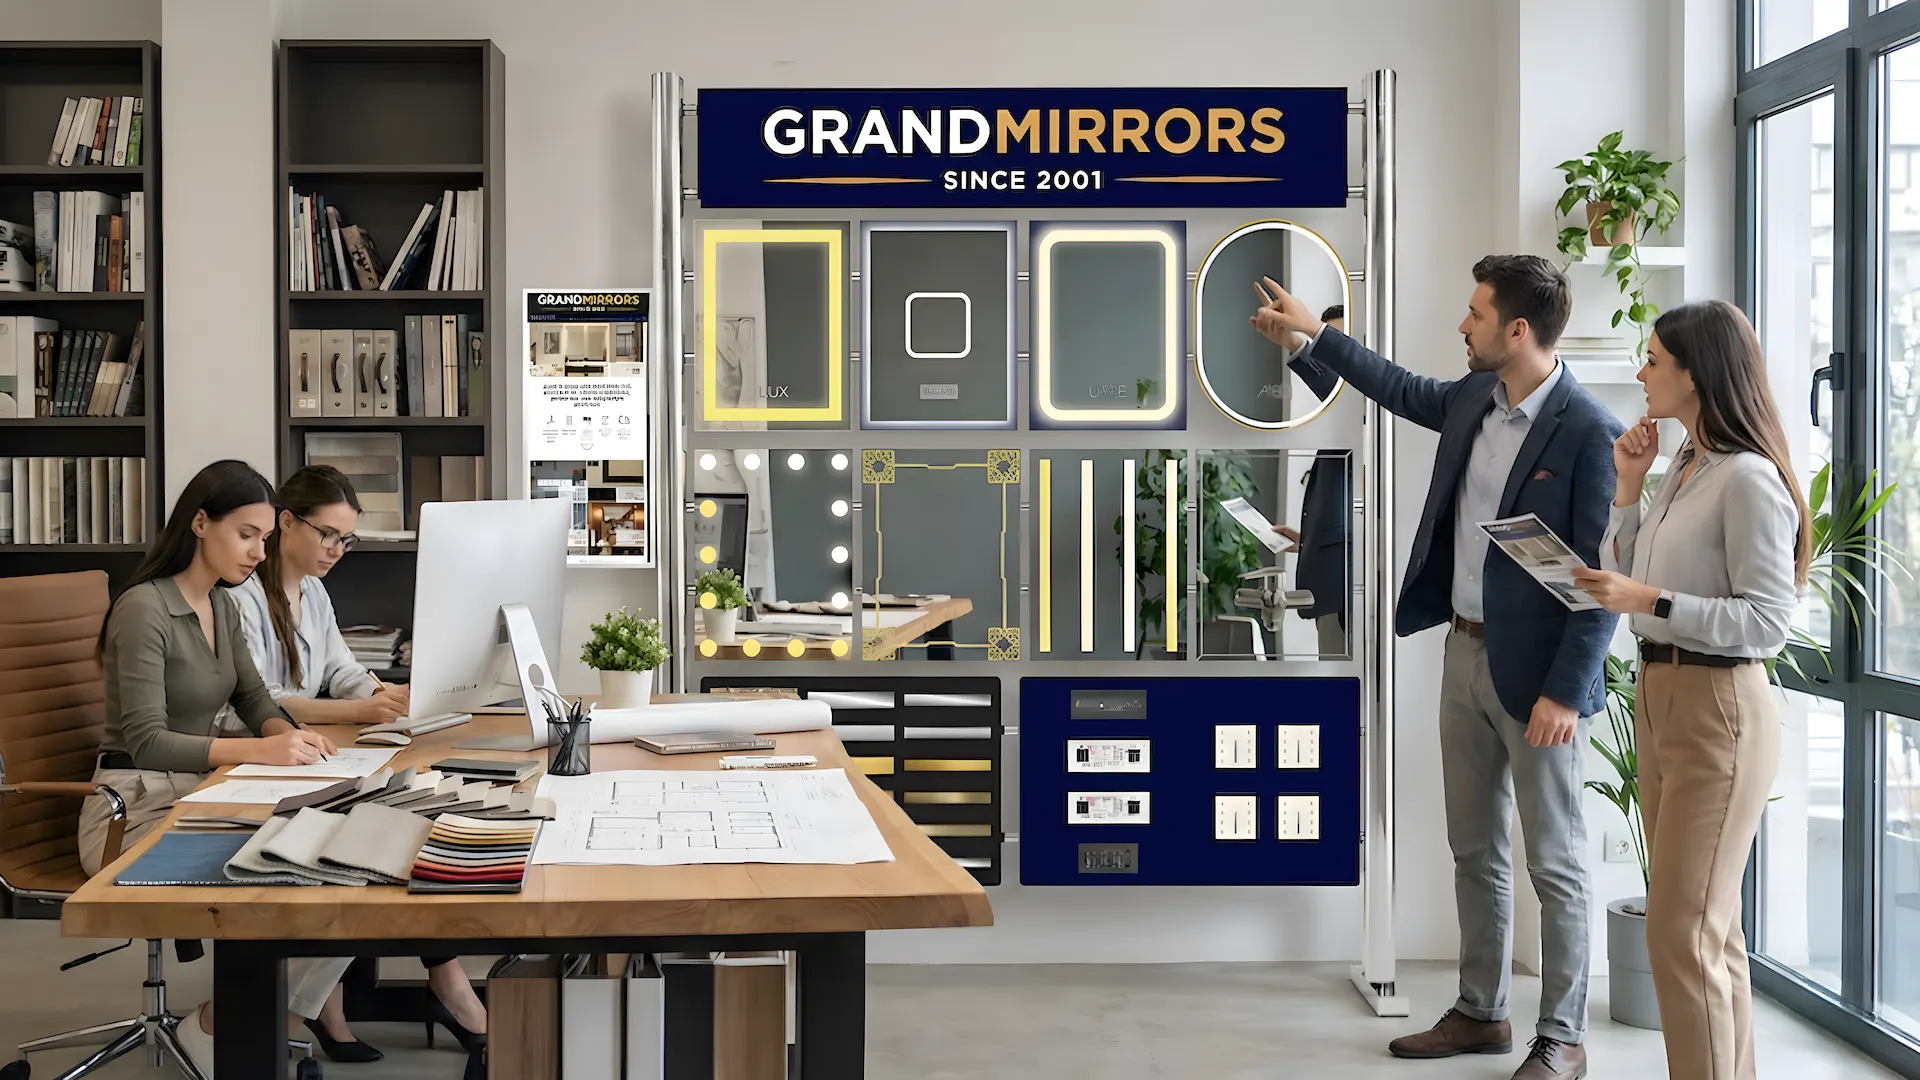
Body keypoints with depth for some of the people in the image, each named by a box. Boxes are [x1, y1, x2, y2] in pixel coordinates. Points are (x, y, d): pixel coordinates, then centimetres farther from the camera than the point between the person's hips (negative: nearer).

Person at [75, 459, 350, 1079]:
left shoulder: (221, 605, 11)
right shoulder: (144, 608, -15)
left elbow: (253, 698, 18)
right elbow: (146, 742, -21)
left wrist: (287, 733, -6)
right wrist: (258, 750, -32)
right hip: (137, 810, -8)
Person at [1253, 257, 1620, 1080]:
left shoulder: (1589, 434, -18)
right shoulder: (1473, 399, 4)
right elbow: (1406, 391, 26)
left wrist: (1565, 692, -20)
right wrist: (1311, 336, 29)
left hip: (1537, 673, -8)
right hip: (1465, 651, 8)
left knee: (1554, 864, 4)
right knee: (1474, 850, 16)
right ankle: (1480, 1013, 29)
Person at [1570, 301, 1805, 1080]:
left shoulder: (1747, 479, -16)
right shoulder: (1681, 471, 11)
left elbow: (1767, 621, -19)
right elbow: (1624, 578, 15)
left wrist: (1649, 601, -24)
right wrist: (1627, 488, 7)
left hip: (1719, 708, -9)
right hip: (1659, 695, 9)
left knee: (1682, 933, -7)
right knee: (1707, 925, 16)